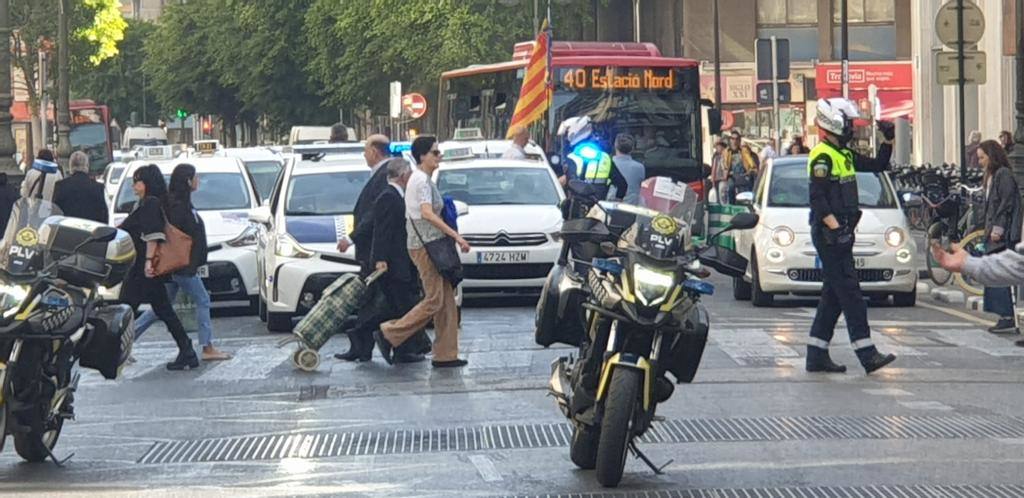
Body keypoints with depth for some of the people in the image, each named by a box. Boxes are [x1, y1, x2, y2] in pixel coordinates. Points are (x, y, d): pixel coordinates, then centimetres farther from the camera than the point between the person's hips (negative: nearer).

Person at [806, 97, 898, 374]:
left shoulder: (844, 155, 17)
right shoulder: (822, 156, -12)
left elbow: (878, 166, 27)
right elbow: (817, 198, -20)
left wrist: (888, 141, 14)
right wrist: (835, 227, -26)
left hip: (841, 233, 10)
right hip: (828, 234, -10)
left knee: (834, 295, 11)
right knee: (849, 293, -11)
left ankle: (817, 355, 14)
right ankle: (867, 355, -13)